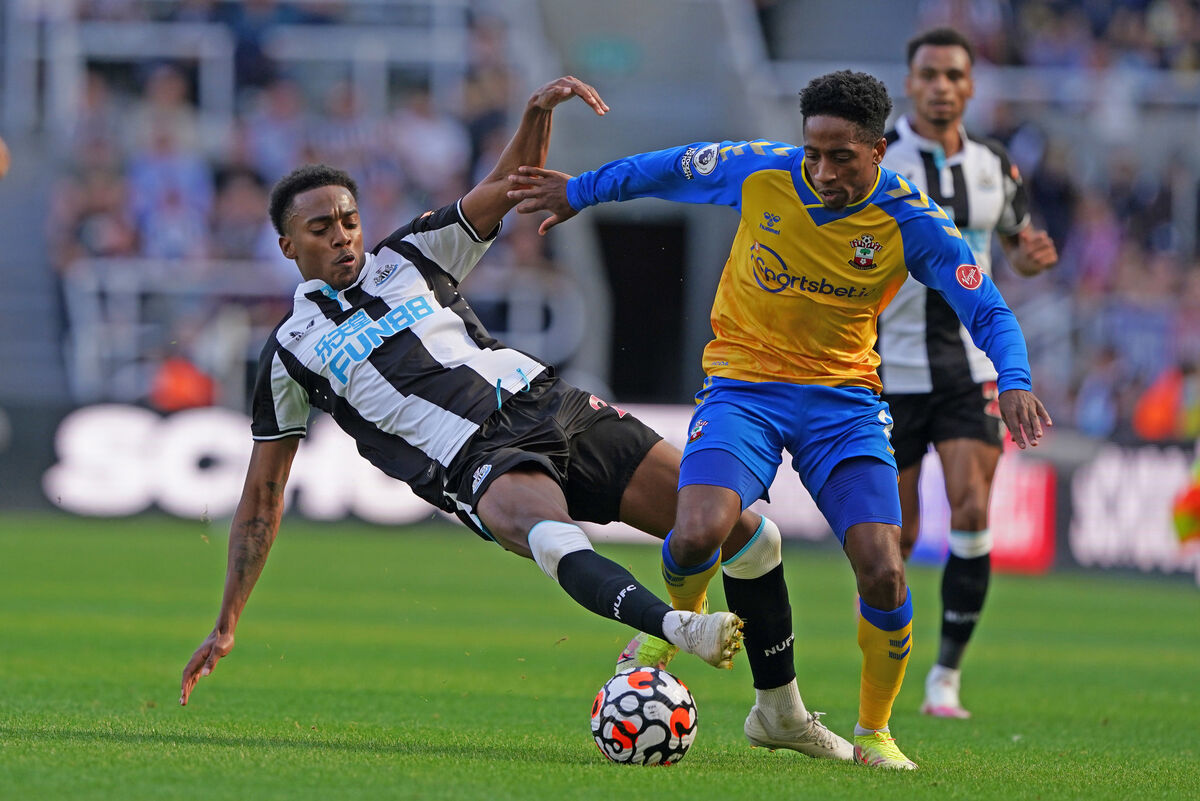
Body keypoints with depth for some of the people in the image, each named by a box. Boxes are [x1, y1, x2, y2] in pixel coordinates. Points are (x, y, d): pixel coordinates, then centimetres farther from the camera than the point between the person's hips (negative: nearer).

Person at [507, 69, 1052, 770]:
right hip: (744, 385, 0)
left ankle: (874, 732, 9)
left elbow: (989, 312, -8)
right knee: (699, 535, -28)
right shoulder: (760, 173, -9)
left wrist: (1014, 382, -27)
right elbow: (674, 168, 10)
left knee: (883, 573, -18)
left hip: (844, 397, 0)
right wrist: (581, 191, 22)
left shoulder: (912, 222, -11)